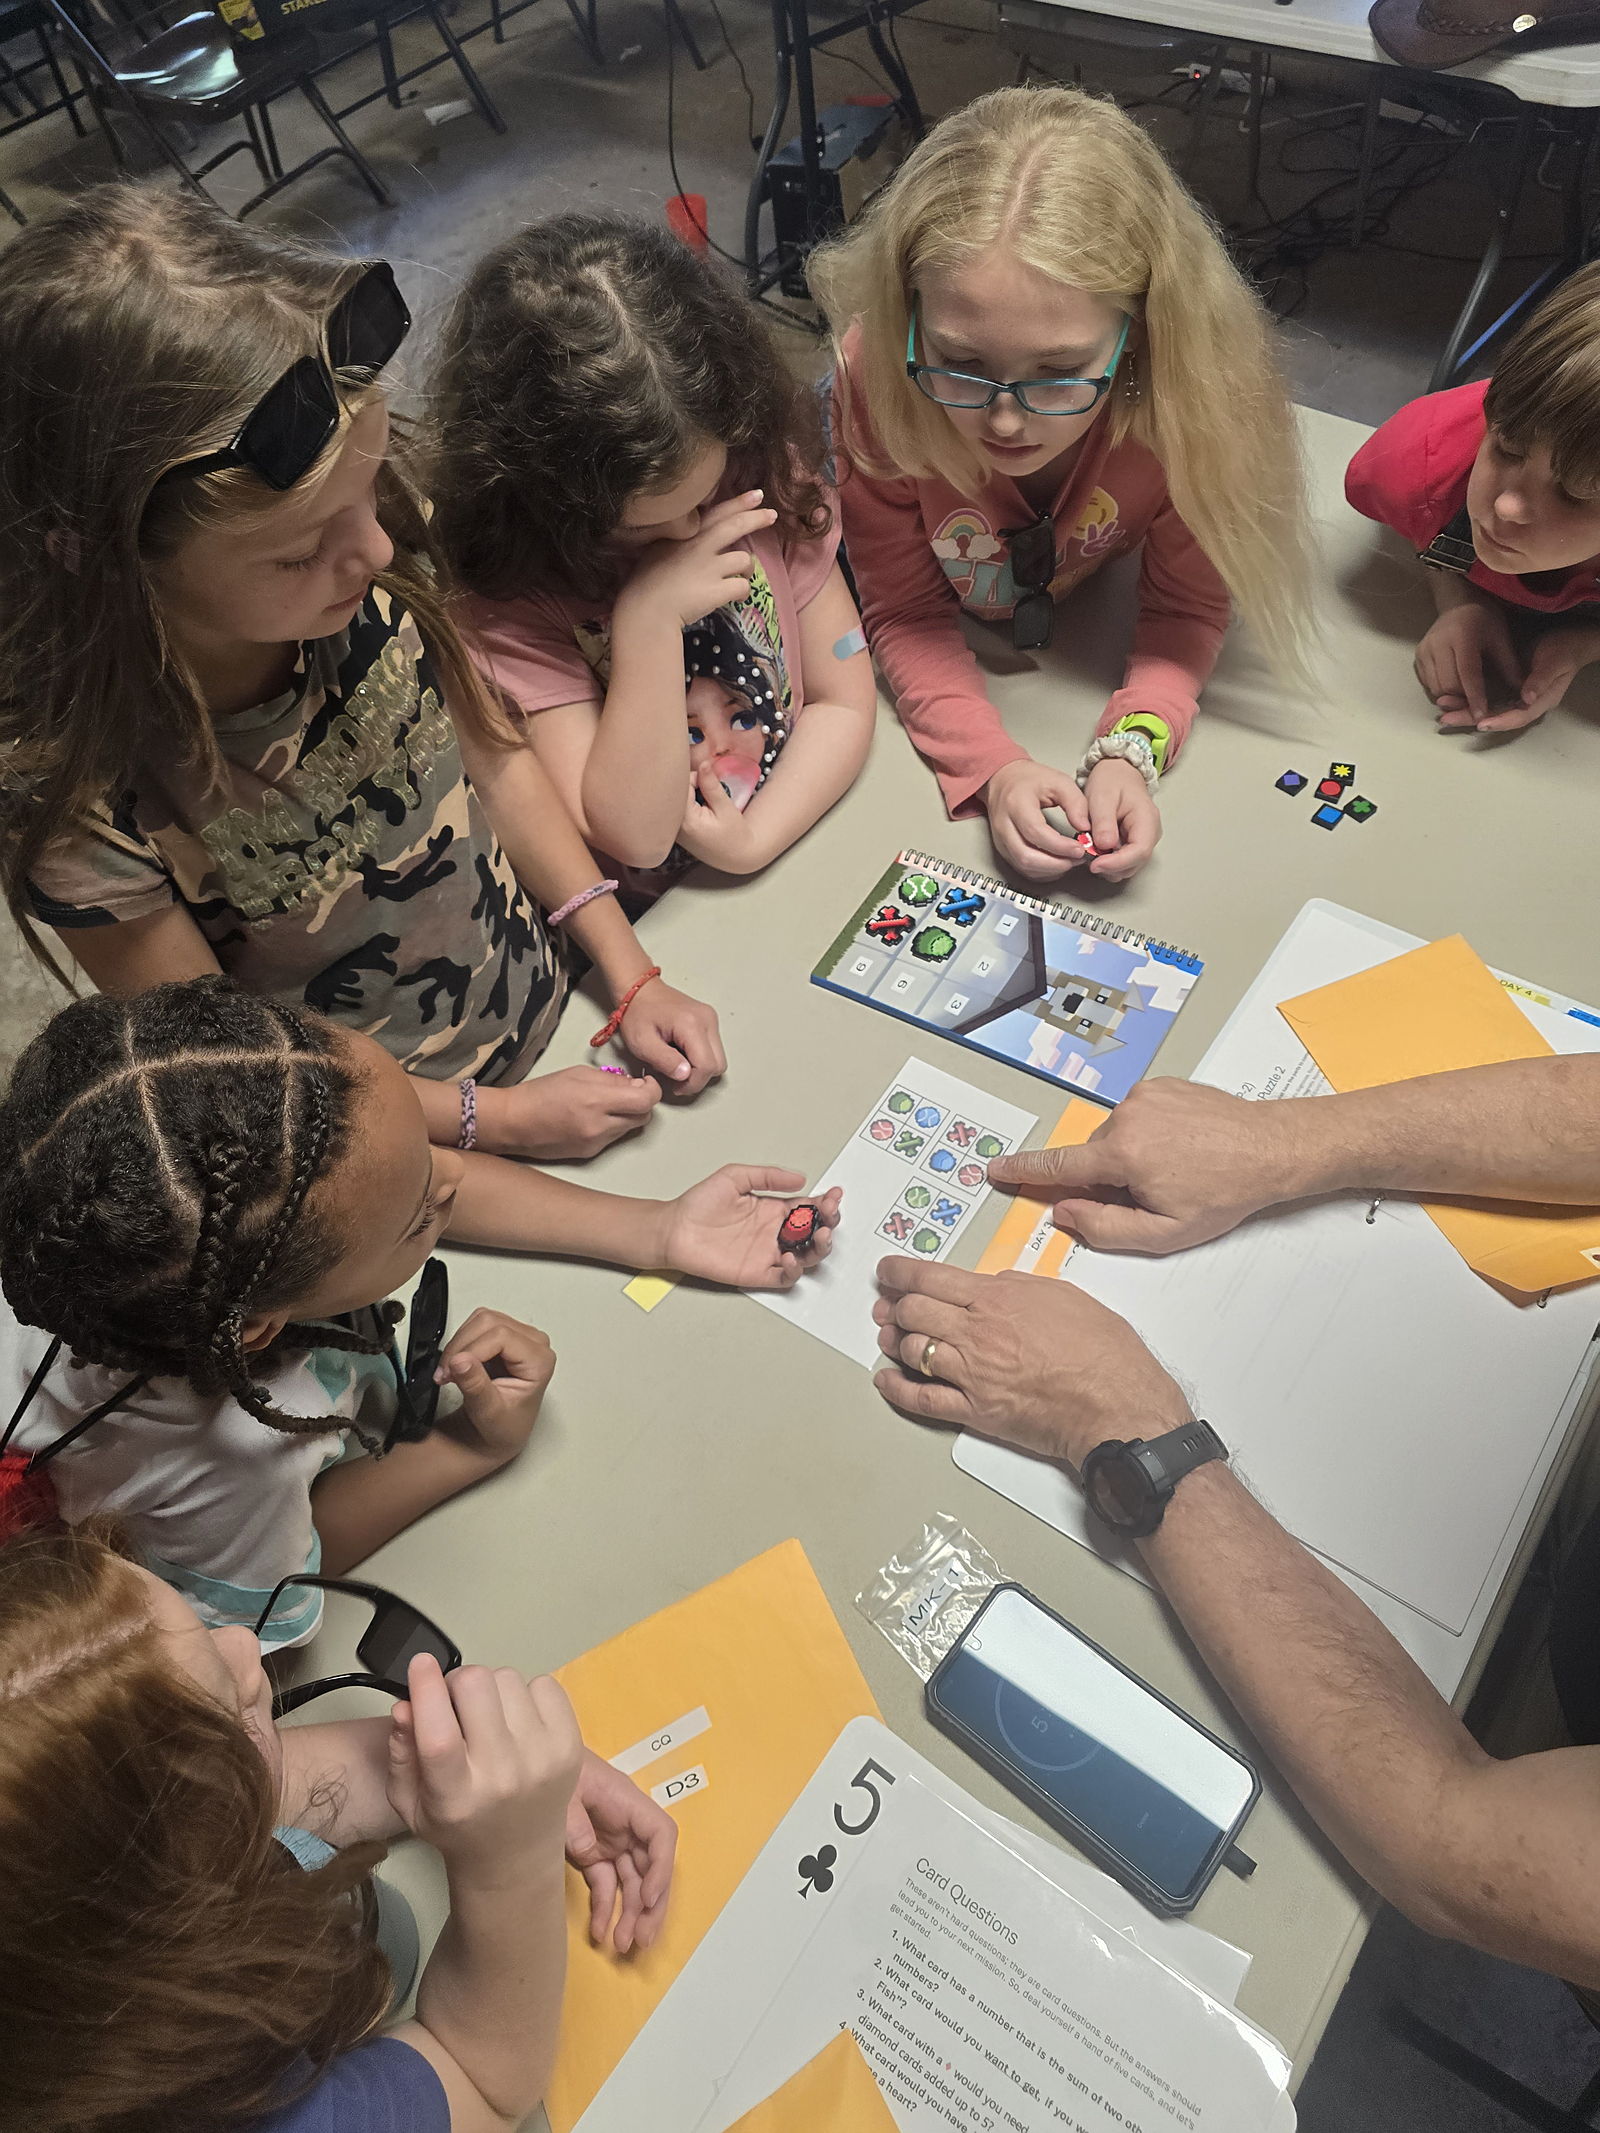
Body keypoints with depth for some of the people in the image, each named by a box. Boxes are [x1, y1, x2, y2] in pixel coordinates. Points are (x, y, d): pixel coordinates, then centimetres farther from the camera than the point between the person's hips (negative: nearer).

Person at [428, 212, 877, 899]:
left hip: (807, 838, 5)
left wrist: (756, 837, -17)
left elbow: (844, 700, -3)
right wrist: (648, 617, -28)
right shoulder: (509, 599, -18)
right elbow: (633, 835, -21)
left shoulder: (764, 470, -7)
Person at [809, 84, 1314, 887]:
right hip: (956, 623, -1)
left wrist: (1128, 751, -41)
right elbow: (906, 611, -26)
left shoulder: (1191, 387, -38)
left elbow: (1185, 604, -22)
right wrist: (995, 768, -43)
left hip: (1088, 599, 2)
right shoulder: (876, 377, -39)